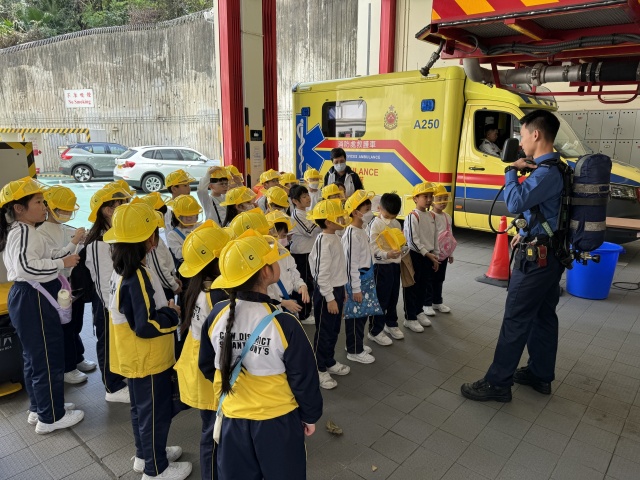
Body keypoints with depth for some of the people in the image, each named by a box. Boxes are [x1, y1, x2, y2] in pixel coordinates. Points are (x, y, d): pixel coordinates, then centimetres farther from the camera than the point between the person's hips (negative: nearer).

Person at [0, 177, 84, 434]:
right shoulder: (24, 232, -19)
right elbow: (26, 266, -31)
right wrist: (62, 263, -24)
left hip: (27, 297, 11)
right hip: (33, 300, -11)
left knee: (35, 357, 20)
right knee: (48, 358, -1)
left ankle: (39, 408, 34)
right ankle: (50, 417, 12)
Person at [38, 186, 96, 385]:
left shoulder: (69, 230, 8)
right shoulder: (42, 232, -11)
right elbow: (53, 257, -22)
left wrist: (84, 240, -4)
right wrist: (73, 242, -24)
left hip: (75, 281, 7)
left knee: (76, 324, 18)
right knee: (65, 327, 4)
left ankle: (77, 359, 35)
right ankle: (67, 368, 17)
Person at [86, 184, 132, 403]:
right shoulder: (99, 242, -22)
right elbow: (103, 279, -22)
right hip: (107, 300, -8)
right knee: (109, 342, 6)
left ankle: (125, 378, 35)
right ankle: (114, 388, 20)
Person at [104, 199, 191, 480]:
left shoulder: (122, 269, 2)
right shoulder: (137, 276, -28)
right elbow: (145, 326, -29)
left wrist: (165, 308, 3)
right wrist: (173, 314, -15)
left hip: (135, 358, 10)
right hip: (147, 359, -9)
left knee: (141, 409, 24)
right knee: (156, 412, 8)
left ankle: (145, 455, 43)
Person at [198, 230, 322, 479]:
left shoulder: (216, 315, -13)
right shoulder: (284, 323, -26)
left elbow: (208, 367, 2)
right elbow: (303, 378, -14)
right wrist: (310, 416, 4)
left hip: (232, 418, 4)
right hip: (277, 421, -3)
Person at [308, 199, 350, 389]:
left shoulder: (335, 238, 7)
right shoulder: (324, 242, -22)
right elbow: (322, 274, -23)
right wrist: (330, 298, -21)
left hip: (337, 289, 9)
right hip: (326, 292, -9)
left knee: (334, 330, 20)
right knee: (323, 331, 4)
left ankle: (329, 362, 36)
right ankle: (319, 369, 19)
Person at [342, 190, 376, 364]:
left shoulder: (362, 231, 9)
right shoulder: (352, 234, -21)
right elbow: (351, 263, -22)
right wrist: (356, 288, -20)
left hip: (364, 279, 9)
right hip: (356, 281, -9)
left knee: (362, 314, 19)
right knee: (355, 316, 4)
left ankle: (356, 344, 35)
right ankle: (354, 351, 18)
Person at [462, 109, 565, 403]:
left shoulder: (547, 172, -20)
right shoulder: (554, 169, 12)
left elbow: (515, 203, -29)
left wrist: (511, 171, -15)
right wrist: (525, 233, 14)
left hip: (536, 257, -10)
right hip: (549, 253, 10)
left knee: (516, 320, -5)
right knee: (543, 316, 16)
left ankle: (498, 384, 4)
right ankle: (540, 375, 29)